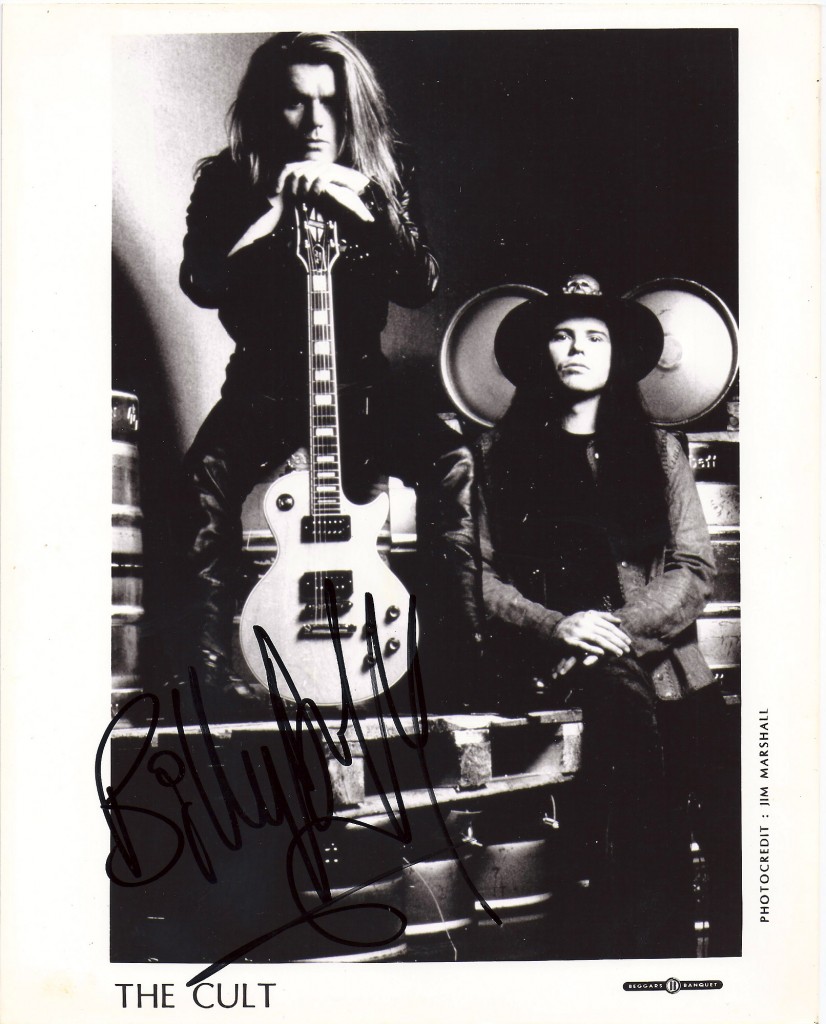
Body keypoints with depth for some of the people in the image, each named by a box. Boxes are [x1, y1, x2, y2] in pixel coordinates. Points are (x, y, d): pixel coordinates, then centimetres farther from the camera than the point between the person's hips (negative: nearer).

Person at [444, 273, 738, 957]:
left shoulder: (657, 451, 20)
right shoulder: (496, 457, 16)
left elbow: (693, 571, 9)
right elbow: (473, 574, 6)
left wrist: (617, 627, -9)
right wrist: (555, 625, -12)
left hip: (654, 656, 2)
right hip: (542, 665, -2)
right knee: (621, 701, -34)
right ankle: (657, 943, -24)